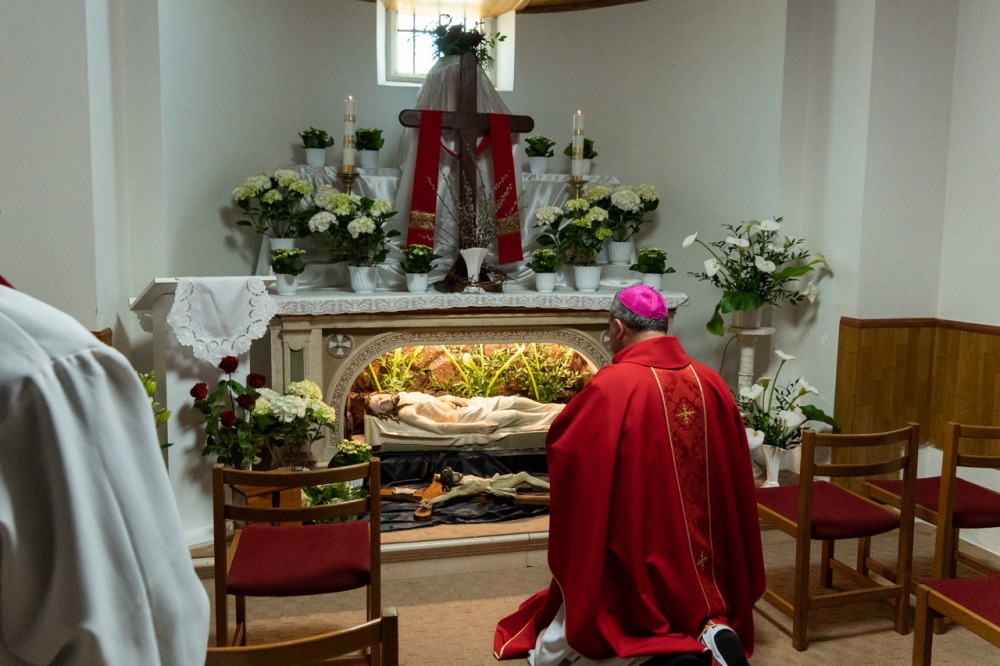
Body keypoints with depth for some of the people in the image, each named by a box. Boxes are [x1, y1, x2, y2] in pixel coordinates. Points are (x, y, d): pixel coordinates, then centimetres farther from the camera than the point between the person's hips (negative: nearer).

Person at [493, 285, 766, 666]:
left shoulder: (611, 385, -18)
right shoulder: (711, 383, -1)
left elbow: (560, 445, -8)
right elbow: (735, 480, 7)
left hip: (630, 557, -5)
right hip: (700, 560, 6)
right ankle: (710, 631, -4)